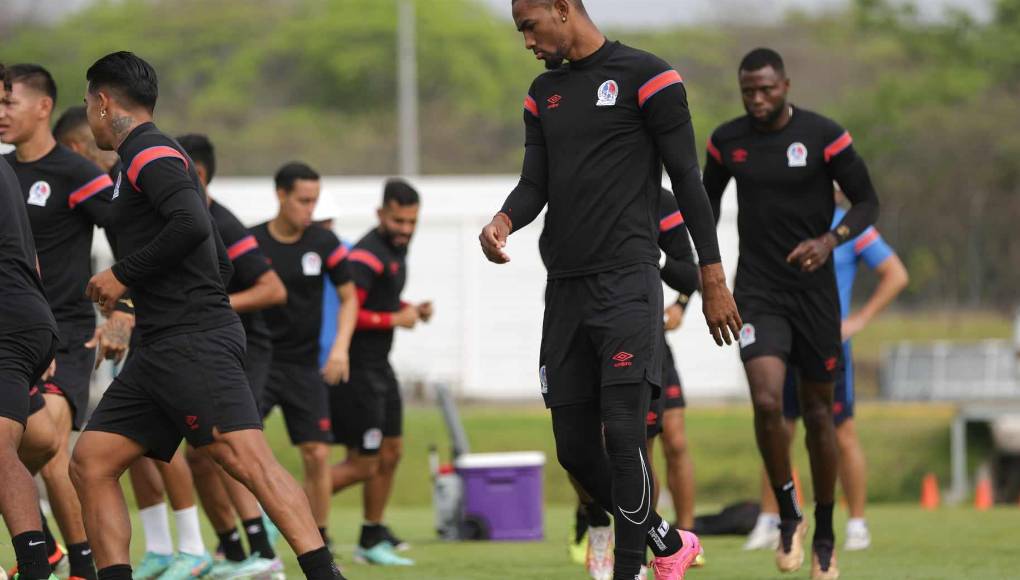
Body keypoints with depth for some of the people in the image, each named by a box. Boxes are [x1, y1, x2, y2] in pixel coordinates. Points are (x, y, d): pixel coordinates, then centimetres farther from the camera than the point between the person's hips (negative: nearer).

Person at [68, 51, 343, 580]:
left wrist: (123, 274, -14)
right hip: (160, 351, 10)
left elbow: (191, 224, -23)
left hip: (194, 341, -10)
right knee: (89, 462, 5)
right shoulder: (153, 157, 25)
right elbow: (219, 261, 29)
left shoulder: (150, 155, -5)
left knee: (245, 457, -21)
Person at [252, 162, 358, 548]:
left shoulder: (324, 243, -1)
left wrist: (340, 347, -6)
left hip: (305, 367, 2)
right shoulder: (249, 243, -6)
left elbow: (349, 298, 7)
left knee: (317, 454, -1)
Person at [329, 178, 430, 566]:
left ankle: (372, 541, 25)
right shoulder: (367, 256, -19)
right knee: (363, 465, -9)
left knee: (391, 453, 14)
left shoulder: (397, 248, 12)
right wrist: (396, 319, -19)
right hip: (357, 370, -10)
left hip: (378, 367, 10)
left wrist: (411, 309, 8)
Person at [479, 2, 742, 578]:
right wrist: (504, 221, -12)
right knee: (574, 445, 6)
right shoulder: (544, 94, 17)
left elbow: (687, 179, -5)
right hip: (566, 287, 7)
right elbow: (535, 183, 12)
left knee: (622, 432, -16)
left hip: (627, 281, -7)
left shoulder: (645, 77, -4)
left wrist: (714, 281, -7)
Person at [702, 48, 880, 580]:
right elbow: (710, 198, 19)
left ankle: (824, 536, 24)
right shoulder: (727, 141, 1)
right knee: (767, 402, -20)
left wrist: (830, 241, -22)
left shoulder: (824, 136, -8)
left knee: (817, 413, 8)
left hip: (814, 291, -1)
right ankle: (788, 517, -1)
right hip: (757, 293, 1)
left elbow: (867, 202, -3)